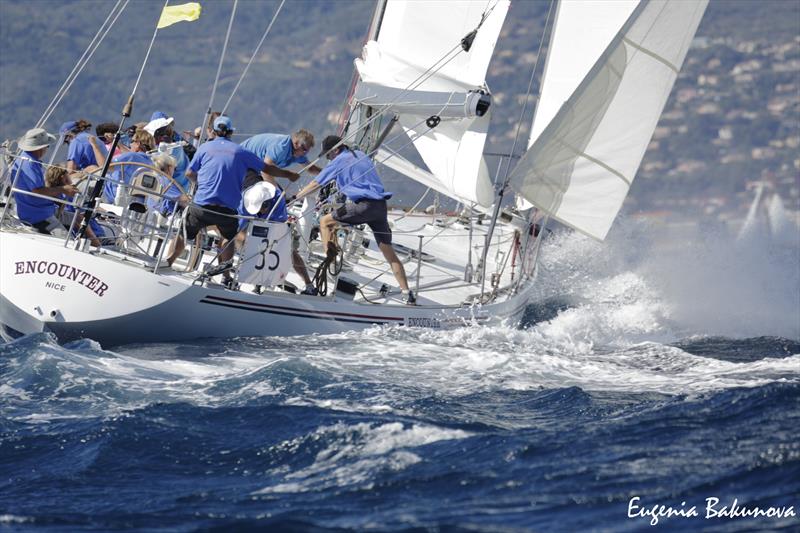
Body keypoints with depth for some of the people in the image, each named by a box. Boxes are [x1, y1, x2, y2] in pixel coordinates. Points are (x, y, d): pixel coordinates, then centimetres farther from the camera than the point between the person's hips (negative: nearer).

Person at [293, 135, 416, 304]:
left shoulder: (339, 161, 2)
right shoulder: (361, 155, 23)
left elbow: (316, 184, 6)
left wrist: (294, 197, 15)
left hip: (362, 206, -7)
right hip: (380, 206, 7)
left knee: (325, 222, 10)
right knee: (389, 252, 7)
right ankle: (408, 295, 1)